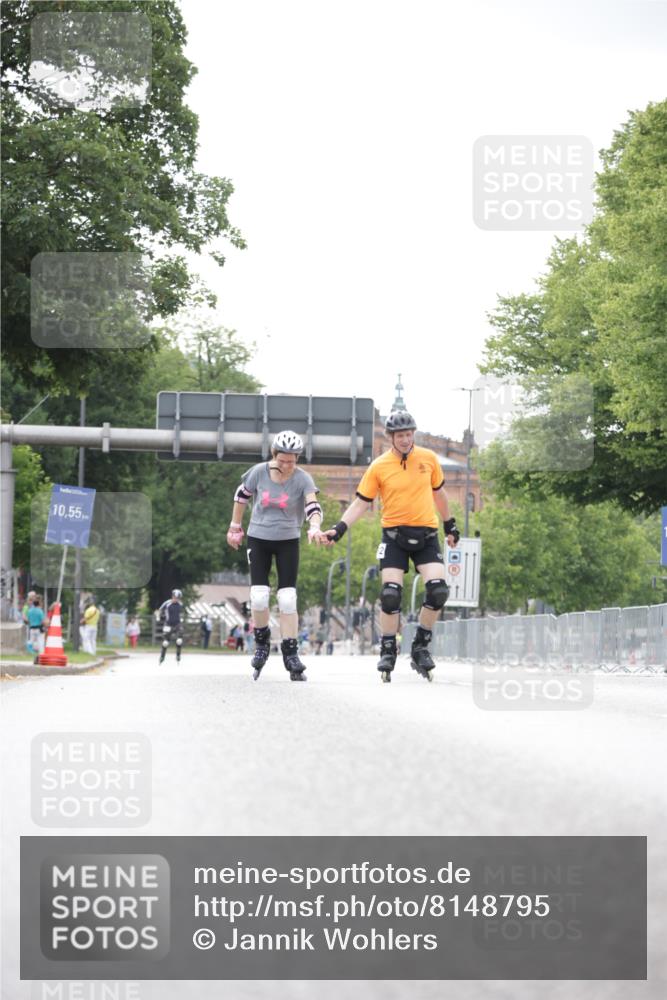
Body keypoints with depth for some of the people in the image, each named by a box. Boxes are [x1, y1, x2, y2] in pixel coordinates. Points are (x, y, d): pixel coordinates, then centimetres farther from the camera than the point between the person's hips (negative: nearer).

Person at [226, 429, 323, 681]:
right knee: (259, 597, -8)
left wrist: (314, 527, -48)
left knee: (288, 599, -5)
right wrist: (235, 525, 14)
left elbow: (313, 506, -28)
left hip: (288, 541, 0)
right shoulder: (259, 472, -10)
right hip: (258, 538, 1)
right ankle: (262, 643, 17)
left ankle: (290, 654, 3)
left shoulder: (302, 479, -14)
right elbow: (242, 495, 8)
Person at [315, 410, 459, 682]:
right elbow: (361, 503, -1)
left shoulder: (429, 458, 3)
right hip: (394, 535, -2)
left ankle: (420, 648, 4)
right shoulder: (379, 467, -4)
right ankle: (388, 650, 7)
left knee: (438, 590, -14)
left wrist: (449, 525, 23)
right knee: (390, 593, -12)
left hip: (426, 535, 2)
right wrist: (338, 529, -13)